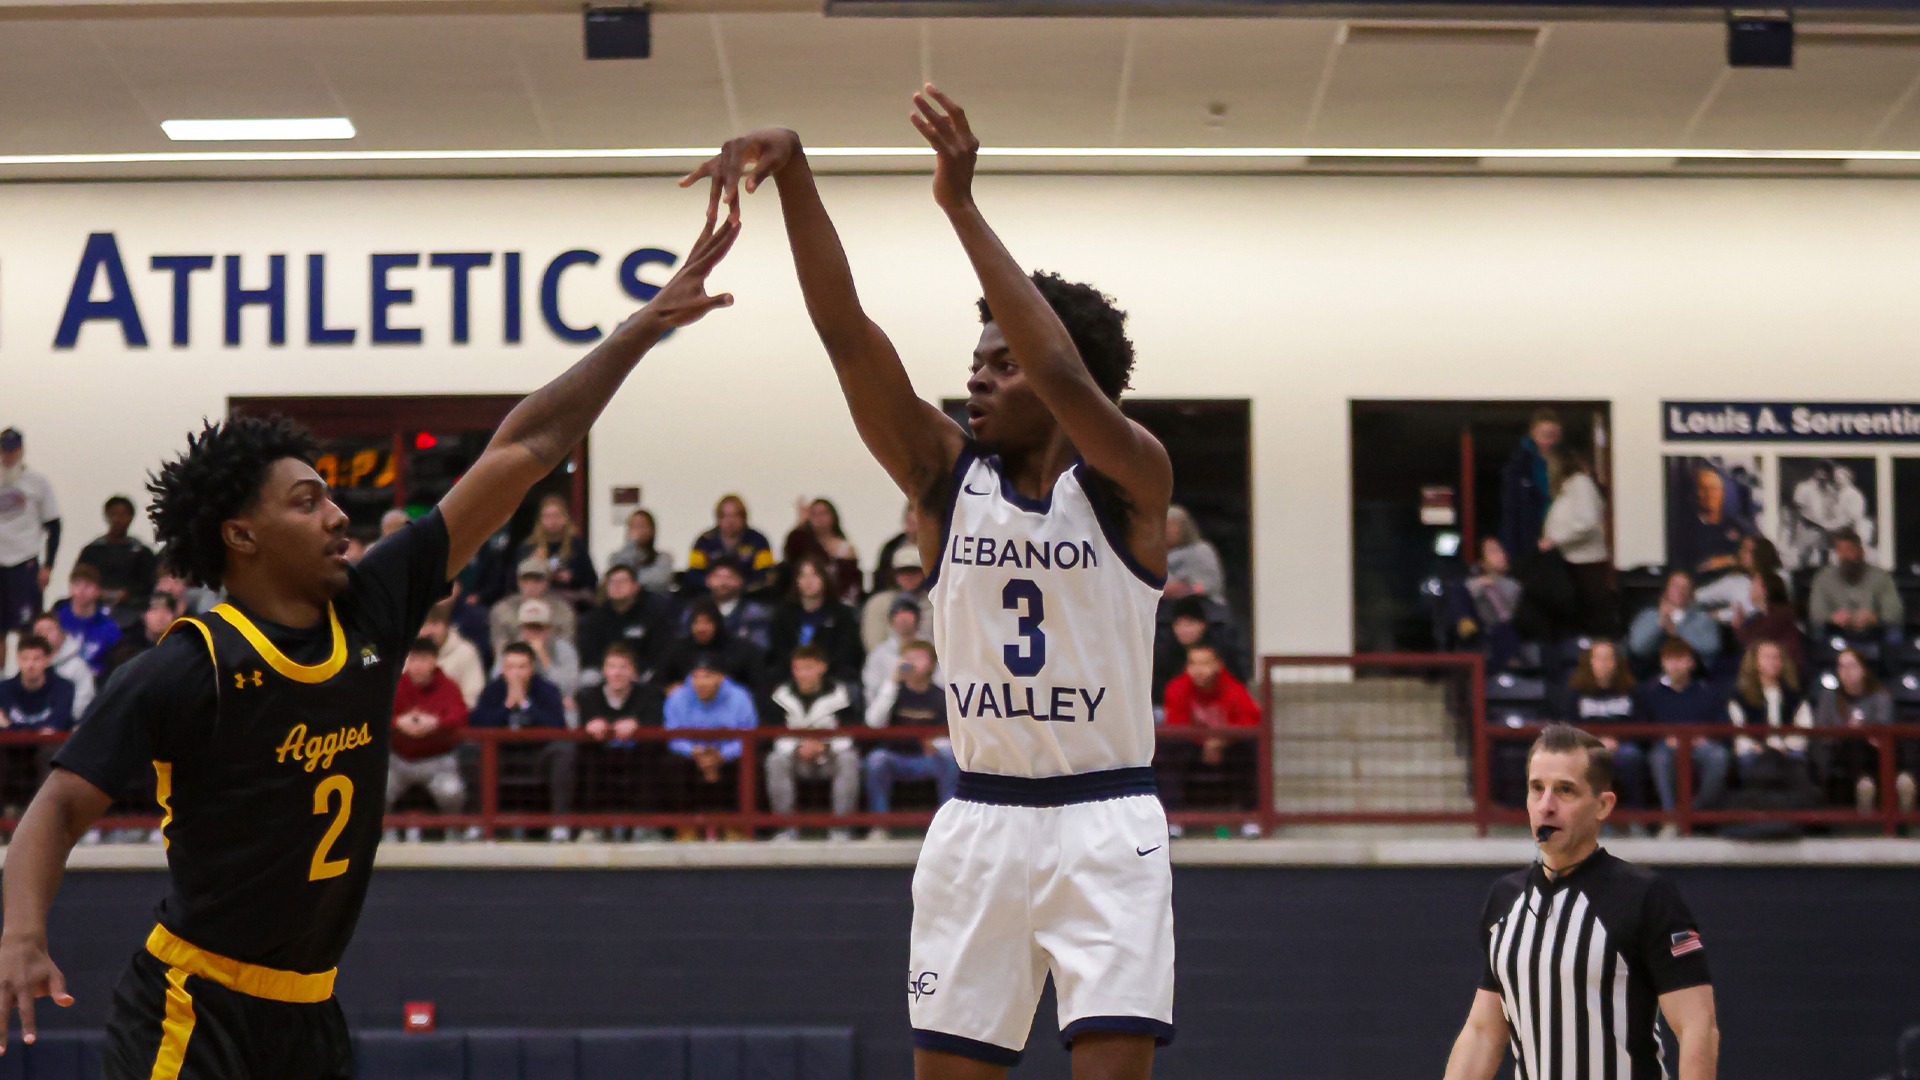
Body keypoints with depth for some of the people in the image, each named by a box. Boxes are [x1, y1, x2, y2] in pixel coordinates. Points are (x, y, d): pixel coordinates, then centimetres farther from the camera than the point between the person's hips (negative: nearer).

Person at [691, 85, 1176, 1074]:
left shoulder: (1129, 480, -6)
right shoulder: (946, 474, 3)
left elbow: (1063, 374, -26)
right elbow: (847, 333, -7)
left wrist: (961, 206, -26)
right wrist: (791, 171, -19)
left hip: (1105, 824, -4)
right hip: (978, 822, 4)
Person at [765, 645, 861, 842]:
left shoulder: (839, 693, -7)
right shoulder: (783, 694, -2)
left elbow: (848, 737, -7)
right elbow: (778, 737, -3)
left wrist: (823, 747, -24)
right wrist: (798, 749, -23)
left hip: (831, 755, -1)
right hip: (797, 758, 1)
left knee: (849, 759, -33)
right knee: (776, 761, -29)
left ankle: (841, 828, -28)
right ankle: (787, 828, -26)